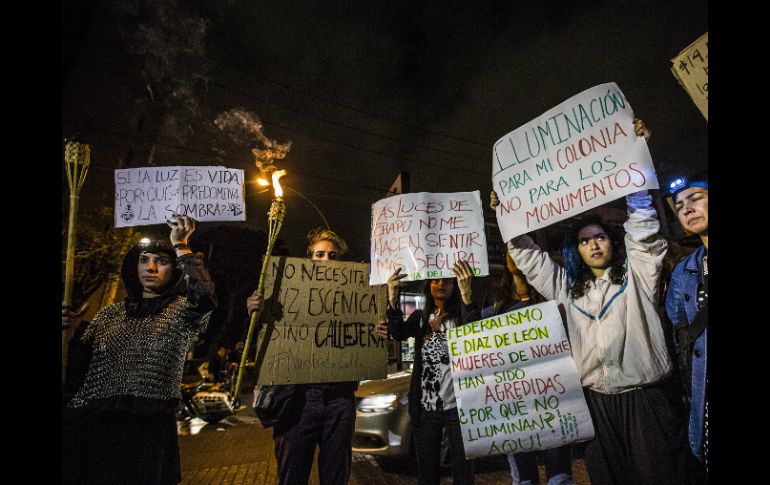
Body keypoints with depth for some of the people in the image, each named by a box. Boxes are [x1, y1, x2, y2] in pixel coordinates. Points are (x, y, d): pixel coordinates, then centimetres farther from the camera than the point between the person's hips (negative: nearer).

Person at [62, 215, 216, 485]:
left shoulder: (182, 311, -2)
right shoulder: (109, 314, 12)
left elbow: (205, 296, -26)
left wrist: (180, 245, -17)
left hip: (150, 427, -3)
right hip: (91, 425, 4)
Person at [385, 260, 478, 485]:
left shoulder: (460, 316, 0)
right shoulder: (420, 317, 6)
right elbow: (398, 333, -14)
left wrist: (466, 292, -39)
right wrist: (392, 297, -31)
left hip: (457, 405, -2)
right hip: (425, 407, 2)